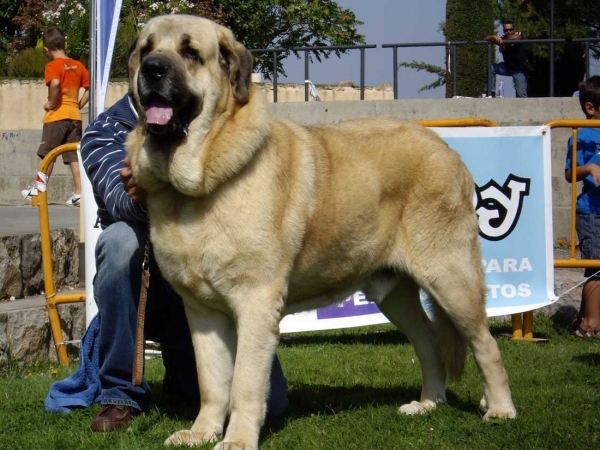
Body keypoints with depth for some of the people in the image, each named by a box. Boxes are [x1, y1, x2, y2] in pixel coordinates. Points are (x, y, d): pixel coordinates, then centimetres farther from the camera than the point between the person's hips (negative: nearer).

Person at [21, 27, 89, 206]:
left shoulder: (52, 66, -9)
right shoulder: (78, 65, 10)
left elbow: (55, 83, -28)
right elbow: (89, 87, 10)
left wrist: (51, 104, -15)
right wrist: (79, 105, 13)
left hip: (57, 116, -5)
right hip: (75, 115, 5)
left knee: (48, 154, 6)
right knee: (74, 155, 5)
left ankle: (39, 190, 17)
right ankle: (79, 192, -2)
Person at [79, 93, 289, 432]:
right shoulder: (107, 134, -5)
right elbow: (121, 202, -25)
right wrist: (141, 199, -49)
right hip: (142, 287, -1)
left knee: (270, 400, -17)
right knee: (121, 238, -34)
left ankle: (184, 370, 18)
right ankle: (121, 395, -19)